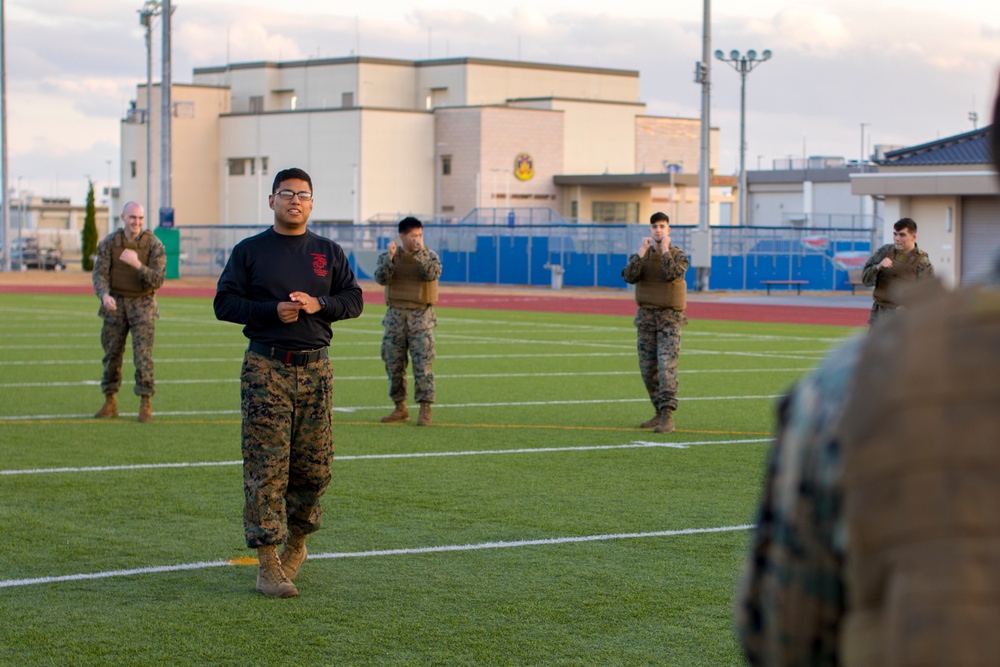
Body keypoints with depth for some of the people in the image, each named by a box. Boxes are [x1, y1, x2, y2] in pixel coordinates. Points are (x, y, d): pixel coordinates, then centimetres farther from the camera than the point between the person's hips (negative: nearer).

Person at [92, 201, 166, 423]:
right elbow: (99, 273, -9)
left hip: (143, 304, -2)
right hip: (115, 304, 2)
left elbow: (157, 280, -14)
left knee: (143, 354, -10)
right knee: (112, 354, 5)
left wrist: (137, 264, -31)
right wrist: (105, 296, -30)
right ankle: (110, 402, 17)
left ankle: (146, 404, -3)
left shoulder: (154, 245, -9)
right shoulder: (109, 242, -4)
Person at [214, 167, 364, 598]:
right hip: (265, 367, -3)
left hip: (315, 368, 3)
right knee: (266, 467, -8)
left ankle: (297, 539, 26)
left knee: (314, 464, 3)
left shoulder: (330, 253, 13)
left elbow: (354, 299, 12)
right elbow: (225, 303, 2)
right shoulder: (249, 251, 6)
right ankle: (268, 562, -7)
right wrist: (272, 311, -13)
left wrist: (318, 304, -8)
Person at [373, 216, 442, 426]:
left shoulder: (429, 255, 2)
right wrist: (390, 256, -22)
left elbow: (433, 274, -18)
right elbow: (381, 278, -10)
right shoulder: (388, 255, 6)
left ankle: (425, 410, -7)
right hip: (395, 314, 3)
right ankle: (400, 408, 17)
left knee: (423, 362, -9)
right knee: (393, 362, 6)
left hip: (421, 315, -2)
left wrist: (420, 252, -22)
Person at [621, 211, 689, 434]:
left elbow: (672, 275, -28)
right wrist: (642, 251, -20)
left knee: (666, 367, -17)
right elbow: (629, 277, -16)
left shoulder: (679, 256, -6)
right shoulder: (640, 255, 3)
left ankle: (667, 419, -21)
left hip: (670, 318, -4)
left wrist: (665, 249, -20)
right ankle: (661, 413, 23)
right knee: (648, 369, 7)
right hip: (646, 316, 4)